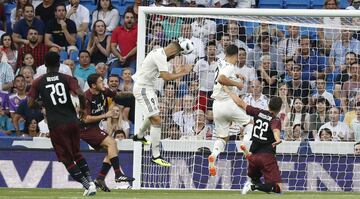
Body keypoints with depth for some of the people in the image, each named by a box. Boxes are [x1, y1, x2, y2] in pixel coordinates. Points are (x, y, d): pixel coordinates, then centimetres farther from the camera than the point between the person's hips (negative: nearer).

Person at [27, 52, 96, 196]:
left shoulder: (39, 82, 3)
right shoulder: (66, 78, 3)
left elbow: (30, 103, -1)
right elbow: (80, 94, -13)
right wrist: (83, 107, 6)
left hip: (56, 125, -2)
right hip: (73, 122, 2)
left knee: (66, 158, 6)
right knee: (76, 153, 22)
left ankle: (87, 185, -4)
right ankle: (90, 181, 11)